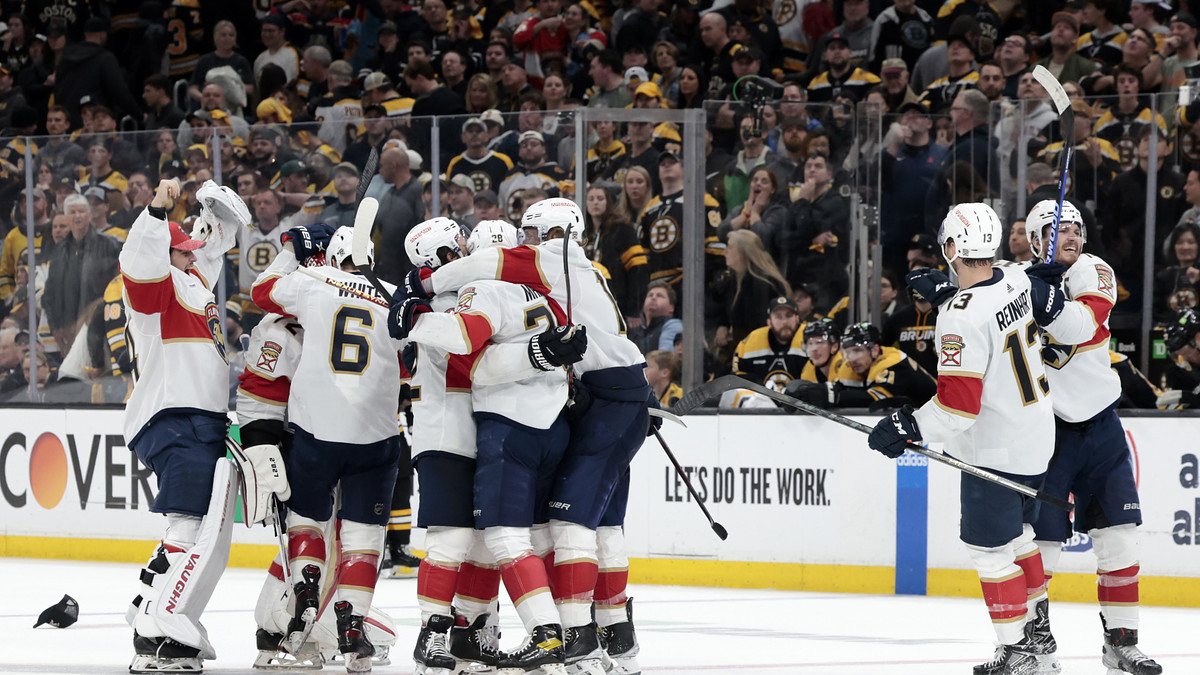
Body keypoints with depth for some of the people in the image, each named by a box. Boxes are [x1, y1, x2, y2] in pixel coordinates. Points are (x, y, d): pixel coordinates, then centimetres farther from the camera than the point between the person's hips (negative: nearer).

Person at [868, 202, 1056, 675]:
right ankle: (1037, 627, 35)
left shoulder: (962, 318, -27)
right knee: (1016, 531, 24)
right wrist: (946, 292, 14)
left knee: (990, 546, 2)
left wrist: (906, 427, -19)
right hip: (1037, 435, 9)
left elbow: (959, 403, -28)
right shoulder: (1015, 281, -2)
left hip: (996, 449, -9)